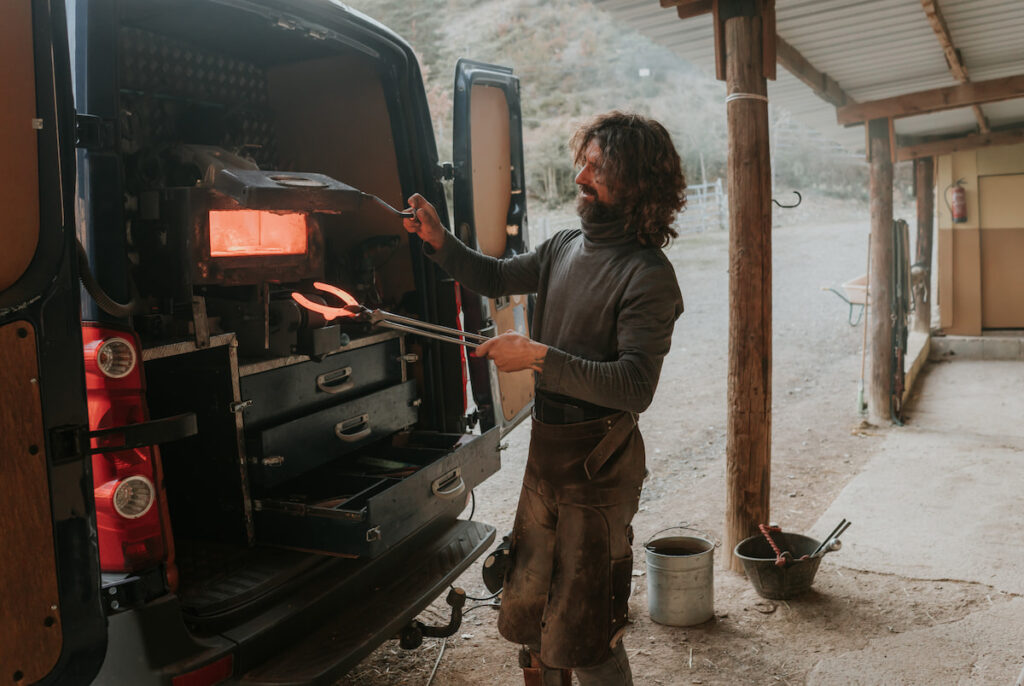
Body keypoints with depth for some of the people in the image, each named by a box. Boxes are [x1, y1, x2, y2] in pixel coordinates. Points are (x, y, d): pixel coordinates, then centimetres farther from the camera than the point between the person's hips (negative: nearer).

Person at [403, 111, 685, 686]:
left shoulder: (648, 276, -17)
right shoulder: (565, 247, 6)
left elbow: (635, 388, -25)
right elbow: (497, 278, 21)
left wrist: (539, 357, -26)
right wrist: (440, 240, 6)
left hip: (598, 466, -8)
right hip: (546, 451, 8)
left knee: (584, 635, 3)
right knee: (530, 608, 22)